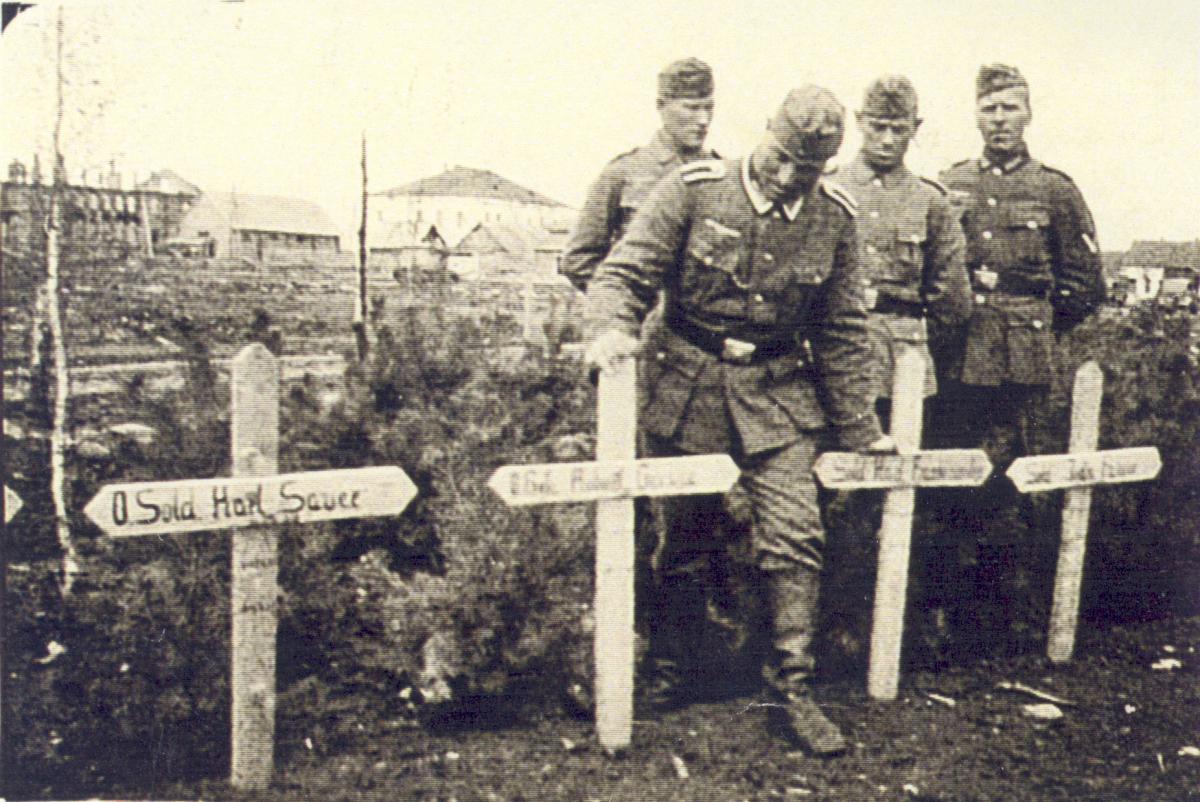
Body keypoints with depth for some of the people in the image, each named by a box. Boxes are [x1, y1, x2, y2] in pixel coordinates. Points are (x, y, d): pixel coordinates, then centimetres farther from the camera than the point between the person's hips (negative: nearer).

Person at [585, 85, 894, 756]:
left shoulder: (834, 217, 0)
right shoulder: (694, 189, -8)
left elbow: (842, 333, 7)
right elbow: (625, 273, -8)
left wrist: (860, 429, 8)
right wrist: (612, 328, -31)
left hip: (779, 394, 2)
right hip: (688, 383, -1)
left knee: (795, 535, -6)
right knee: (686, 529, 11)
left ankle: (794, 687, 7)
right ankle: (675, 662, 32)